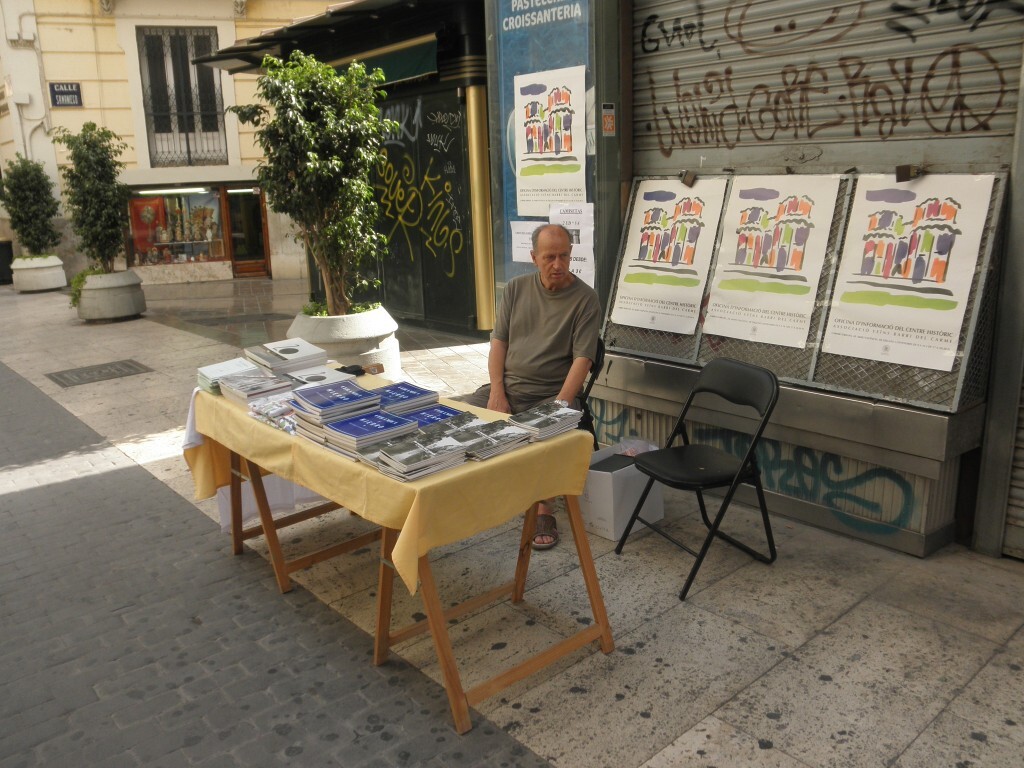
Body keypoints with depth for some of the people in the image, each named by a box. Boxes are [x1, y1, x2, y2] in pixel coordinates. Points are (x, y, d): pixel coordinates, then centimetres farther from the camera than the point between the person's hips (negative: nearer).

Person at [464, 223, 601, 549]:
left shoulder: (585, 299, -5)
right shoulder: (516, 288, 8)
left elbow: (582, 359, -11)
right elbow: (498, 341, 7)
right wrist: (497, 394, -6)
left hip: (551, 395, -4)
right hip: (507, 386, 4)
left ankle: (544, 511, -12)